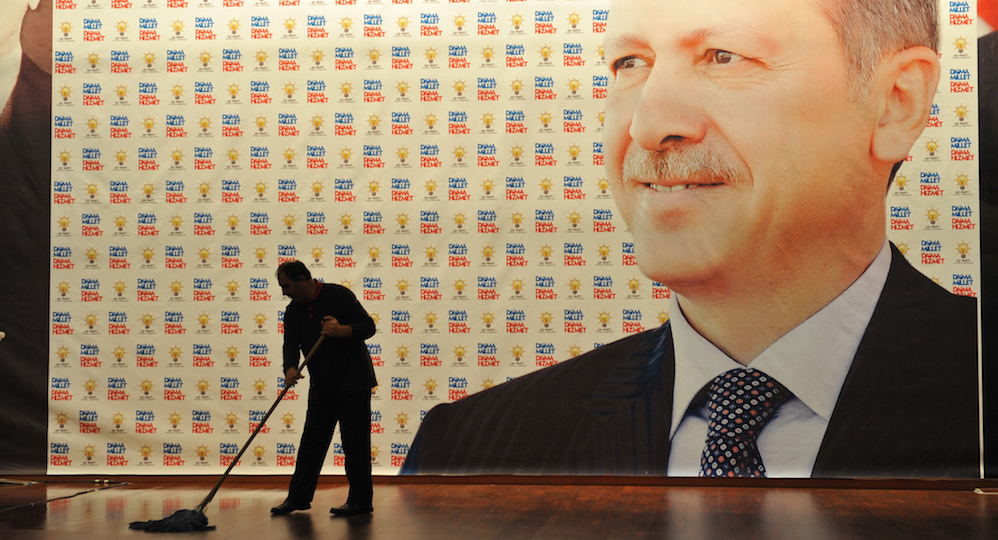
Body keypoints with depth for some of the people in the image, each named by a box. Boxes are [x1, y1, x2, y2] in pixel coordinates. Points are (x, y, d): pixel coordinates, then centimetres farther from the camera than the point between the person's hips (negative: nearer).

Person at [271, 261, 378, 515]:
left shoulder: (338, 295, -10)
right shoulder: (293, 311, 8)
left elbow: (368, 326, -13)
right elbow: (291, 344, -1)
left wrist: (342, 330, -31)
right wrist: (290, 369, -22)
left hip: (352, 382, -6)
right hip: (321, 386, 6)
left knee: (355, 442, -3)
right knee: (311, 442, 9)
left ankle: (360, 501, 4)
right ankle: (299, 497, 17)